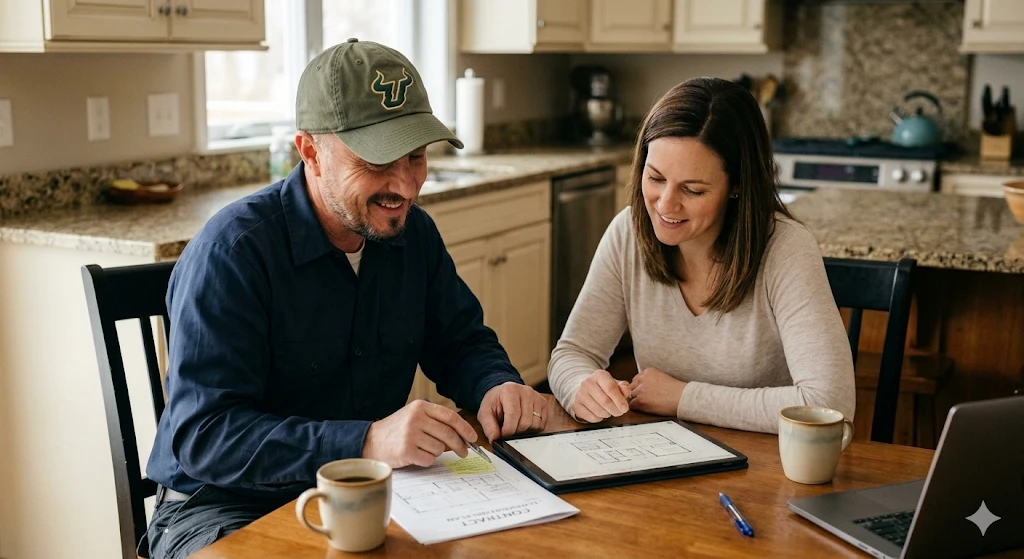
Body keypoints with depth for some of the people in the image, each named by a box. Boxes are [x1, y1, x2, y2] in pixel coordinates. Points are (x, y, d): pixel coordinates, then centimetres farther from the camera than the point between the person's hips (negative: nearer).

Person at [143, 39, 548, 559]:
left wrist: (497, 386, -11)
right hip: (225, 507, -5)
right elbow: (204, 435, -26)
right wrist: (368, 442, -38)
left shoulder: (413, 232, 1)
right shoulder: (231, 252, -20)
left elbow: (460, 343, 13)